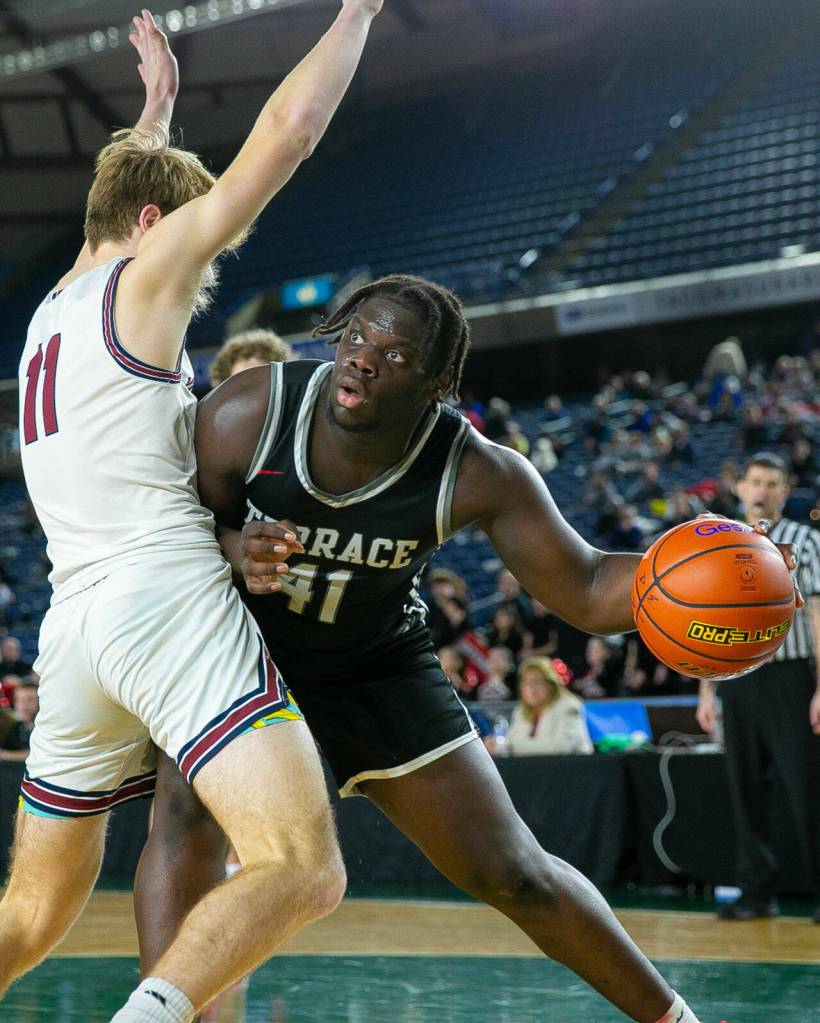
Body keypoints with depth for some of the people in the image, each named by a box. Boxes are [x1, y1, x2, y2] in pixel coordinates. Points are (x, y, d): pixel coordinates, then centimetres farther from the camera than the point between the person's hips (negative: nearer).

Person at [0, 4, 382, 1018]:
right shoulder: (142, 279, 4)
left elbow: (136, 190, 47)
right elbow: (288, 129, -1)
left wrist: (158, 104, 58)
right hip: (168, 600, -8)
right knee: (301, 869, -19)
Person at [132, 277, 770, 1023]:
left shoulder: (477, 473, -26)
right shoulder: (247, 414, -27)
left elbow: (587, 593, -19)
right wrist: (235, 551, -38)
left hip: (377, 667, 0)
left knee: (511, 875, 3)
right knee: (187, 820, -28)